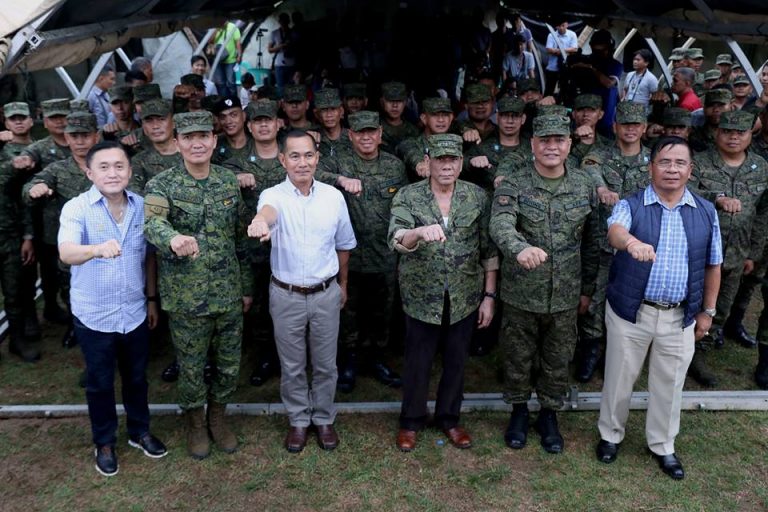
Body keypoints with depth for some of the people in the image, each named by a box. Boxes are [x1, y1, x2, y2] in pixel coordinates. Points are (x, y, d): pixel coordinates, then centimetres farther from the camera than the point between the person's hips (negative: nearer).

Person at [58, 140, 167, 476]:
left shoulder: (141, 207, -3)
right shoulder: (76, 208, -15)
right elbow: (67, 253, -33)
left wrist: (152, 299, 11)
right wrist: (98, 249, -53)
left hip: (134, 312, 3)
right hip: (93, 315, -3)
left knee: (136, 377, 19)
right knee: (100, 383, 15)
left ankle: (140, 432, 41)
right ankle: (104, 443, 36)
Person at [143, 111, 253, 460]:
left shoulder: (229, 182, 3)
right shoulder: (162, 185, -9)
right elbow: (152, 223, -31)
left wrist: (246, 286, 12)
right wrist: (173, 239, -55)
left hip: (229, 294, 3)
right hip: (186, 297, -3)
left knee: (229, 365, 15)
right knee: (191, 368, 12)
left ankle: (218, 417, 40)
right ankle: (195, 423, 37)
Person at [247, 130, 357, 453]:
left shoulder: (333, 196, -3)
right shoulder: (274, 195, -12)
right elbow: (268, 211, -39)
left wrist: (343, 284, 16)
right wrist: (261, 221, -63)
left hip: (326, 294, 2)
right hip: (286, 295, -1)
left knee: (325, 364, 14)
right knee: (292, 366, 14)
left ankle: (324, 419, 36)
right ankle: (298, 420, 35)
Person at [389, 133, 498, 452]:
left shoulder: (478, 196, -1)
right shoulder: (407, 196, -7)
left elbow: (489, 250, 2)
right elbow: (396, 240, -23)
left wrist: (489, 296, 0)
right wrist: (420, 232, -45)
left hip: (465, 298, 2)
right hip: (422, 297, -2)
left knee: (456, 362, 16)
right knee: (417, 362, 12)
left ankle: (448, 418, 38)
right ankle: (411, 421, 34)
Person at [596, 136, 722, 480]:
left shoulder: (706, 212, 2)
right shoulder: (630, 206, -8)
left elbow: (713, 265, 9)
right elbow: (614, 231, -31)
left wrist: (707, 311, 9)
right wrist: (631, 241, -54)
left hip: (680, 317, 3)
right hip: (630, 312, -2)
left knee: (669, 384, 15)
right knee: (619, 378, 12)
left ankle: (662, 445, 36)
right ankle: (610, 435, 34)